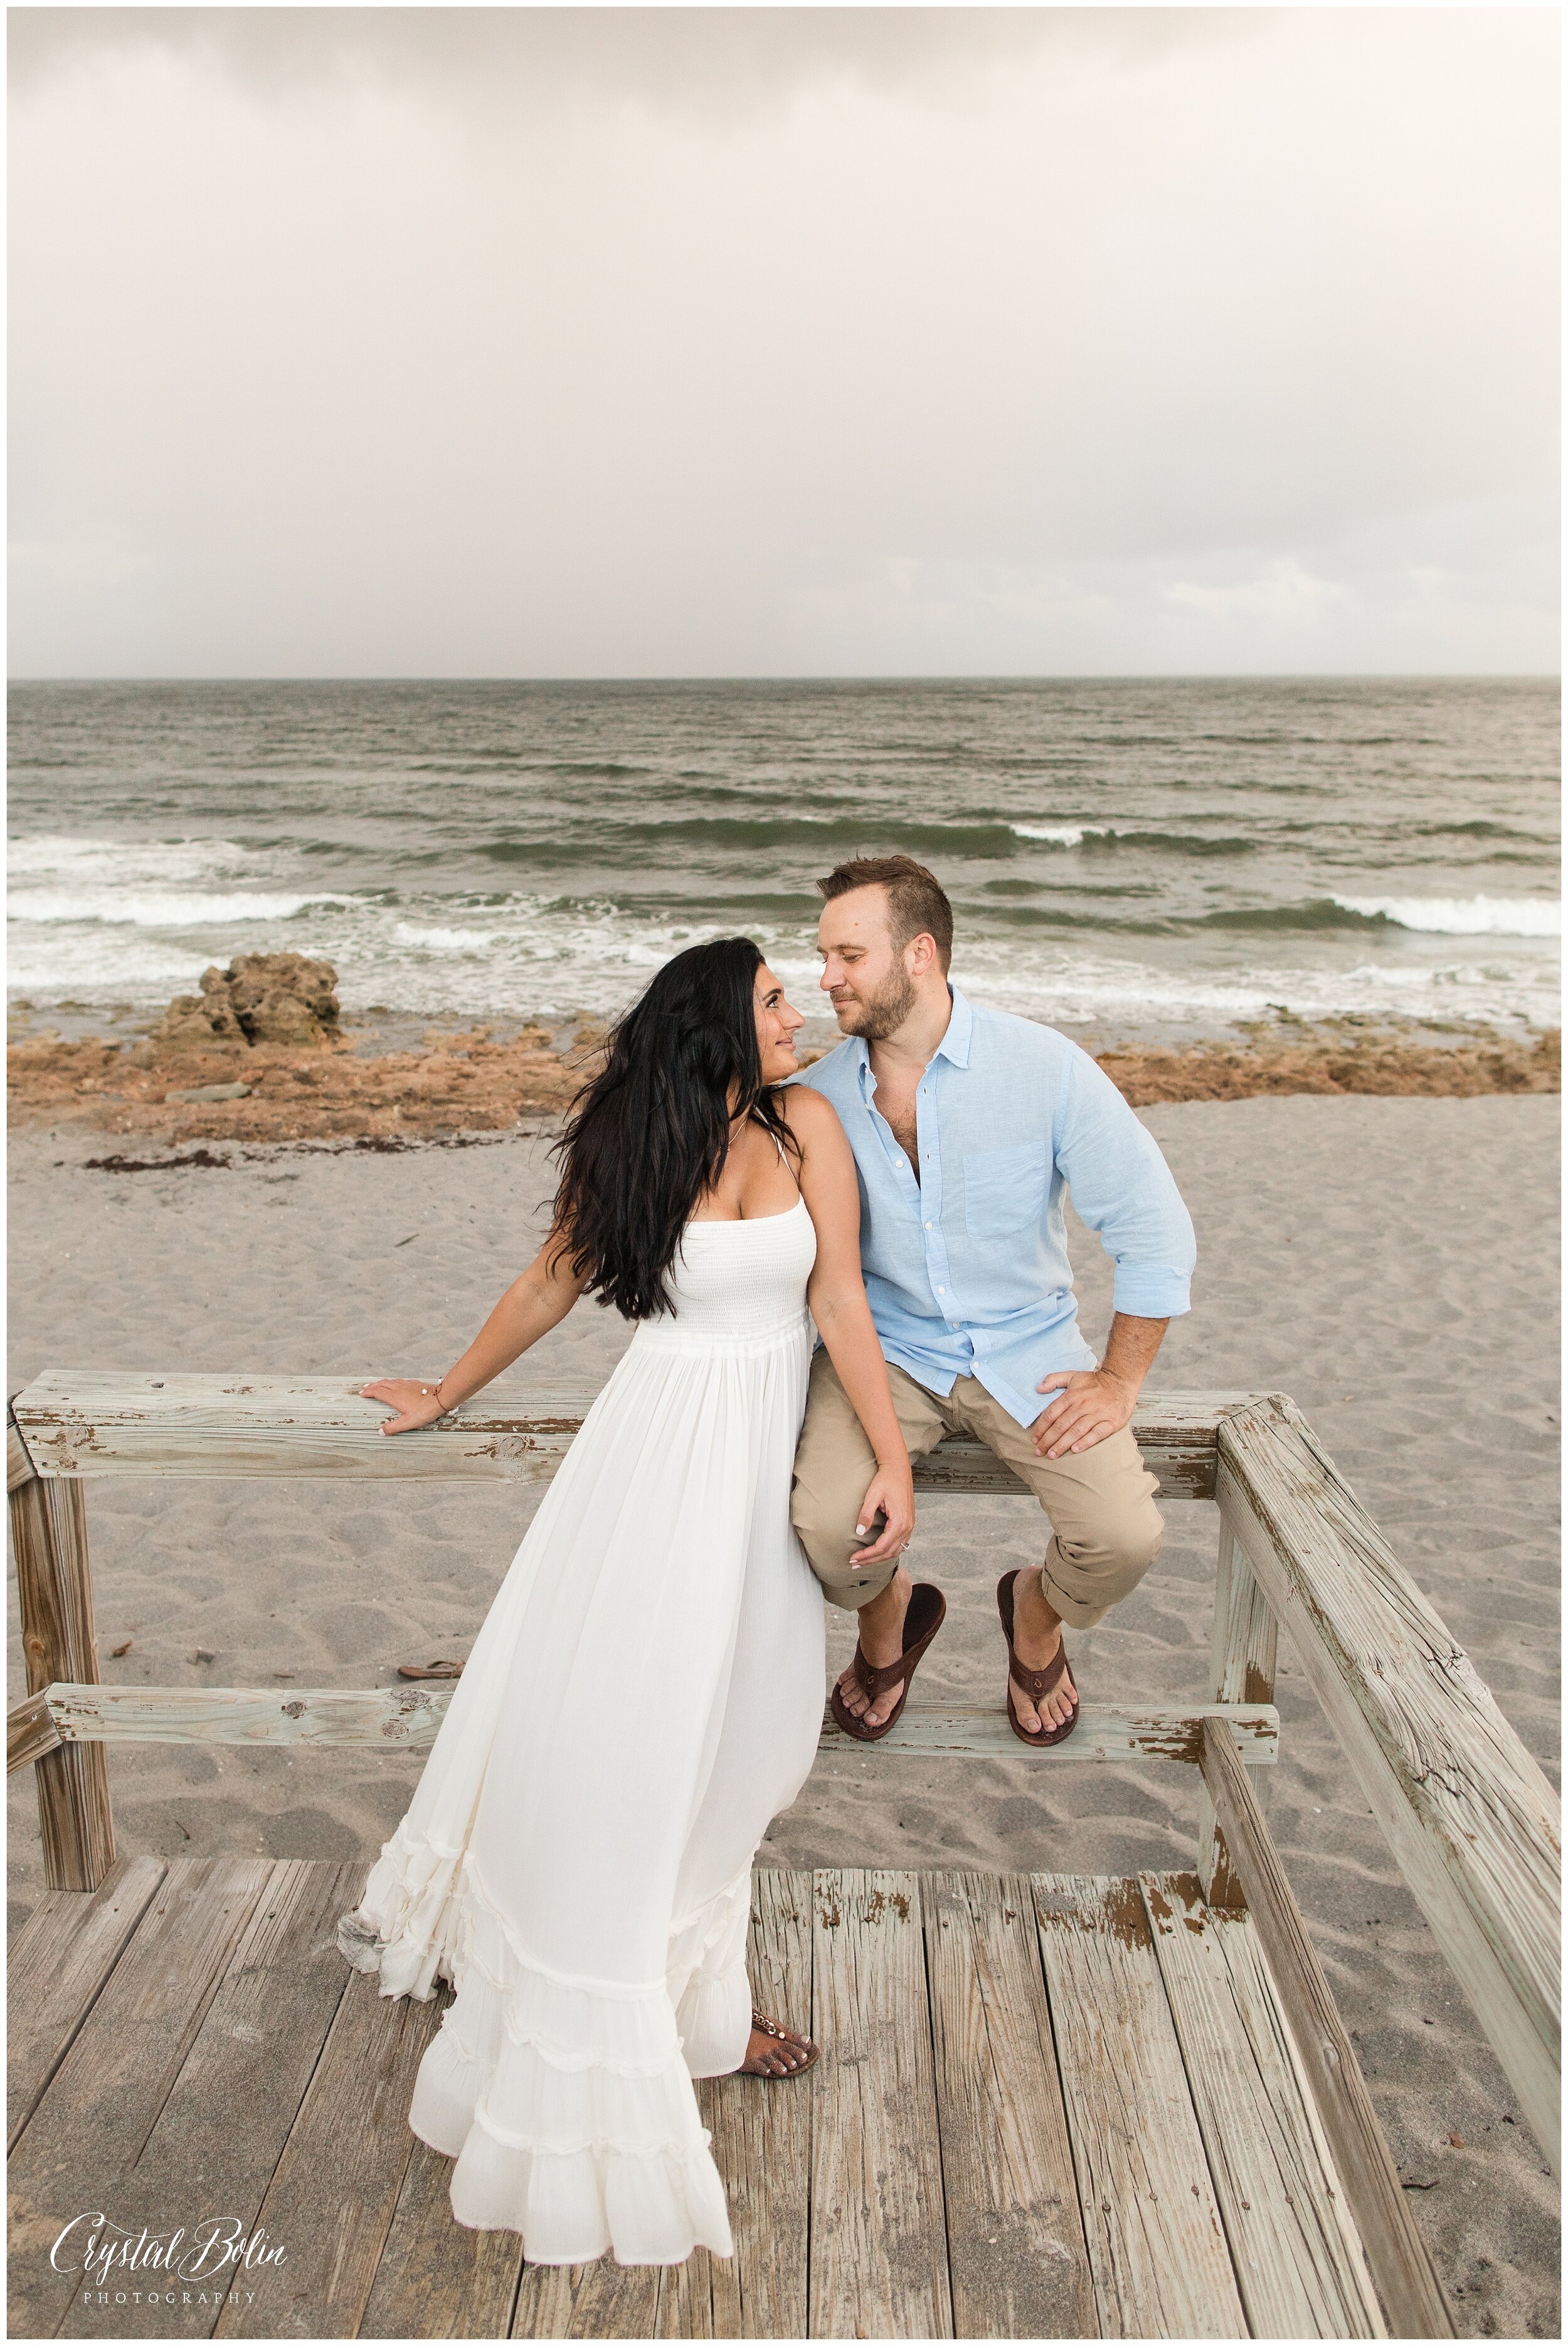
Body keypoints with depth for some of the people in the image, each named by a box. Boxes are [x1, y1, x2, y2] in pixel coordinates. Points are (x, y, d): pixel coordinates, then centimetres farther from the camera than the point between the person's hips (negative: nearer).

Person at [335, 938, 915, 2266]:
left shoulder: (806, 1125, -2)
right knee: (611, 1722, 3)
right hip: (654, 1448, -2)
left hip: (763, 1460, 2)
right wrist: (444, 1397, 18)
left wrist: (892, 1457, -8)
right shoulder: (635, 1150, -4)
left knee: (717, 1733, 12)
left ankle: (696, 2003, 31)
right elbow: (551, 1286, 9)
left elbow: (842, 1306, -3)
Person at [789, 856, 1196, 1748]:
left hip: (1026, 1348, -1)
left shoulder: (1045, 1066, -13)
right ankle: (886, 1618, 16)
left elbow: (1155, 1228, -8)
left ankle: (1039, 1613, 20)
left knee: (1126, 1538, -20)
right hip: (883, 1347, 1)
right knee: (825, 1524, -24)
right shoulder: (816, 1097, -5)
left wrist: (1120, 1380, -8)